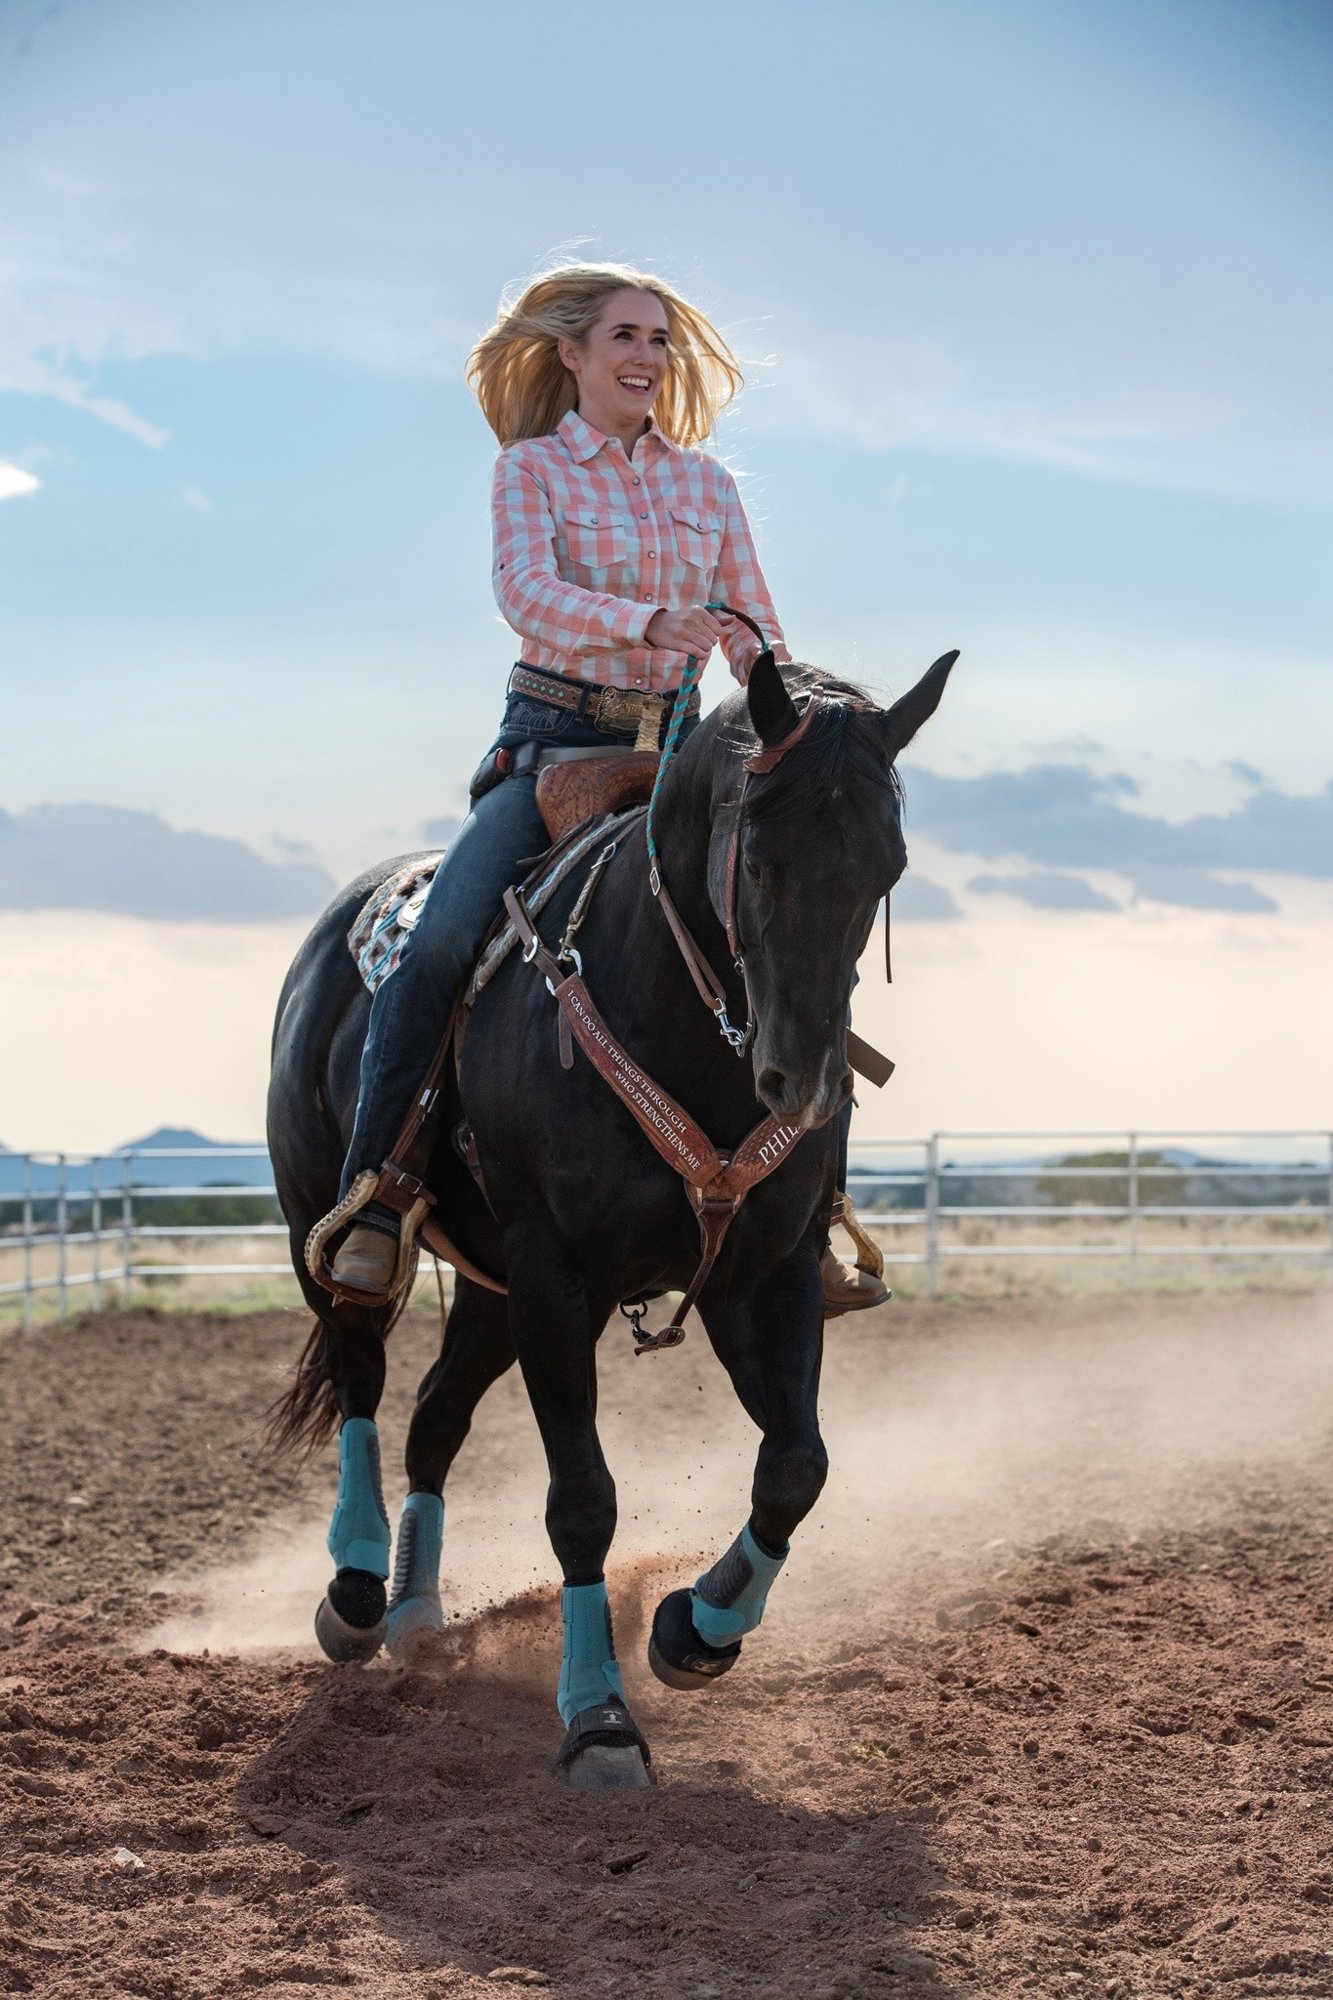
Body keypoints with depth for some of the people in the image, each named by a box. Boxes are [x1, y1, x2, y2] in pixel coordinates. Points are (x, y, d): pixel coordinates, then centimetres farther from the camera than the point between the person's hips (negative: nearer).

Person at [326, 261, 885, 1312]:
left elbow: (757, 633, 13)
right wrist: (649, 620, -34)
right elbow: (527, 590, -17)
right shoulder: (532, 468, 2)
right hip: (553, 740, -4)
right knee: (440, 942, -25)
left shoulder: (707, 483, 13)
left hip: (673, 748, 4)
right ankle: (372, 1200, -16)